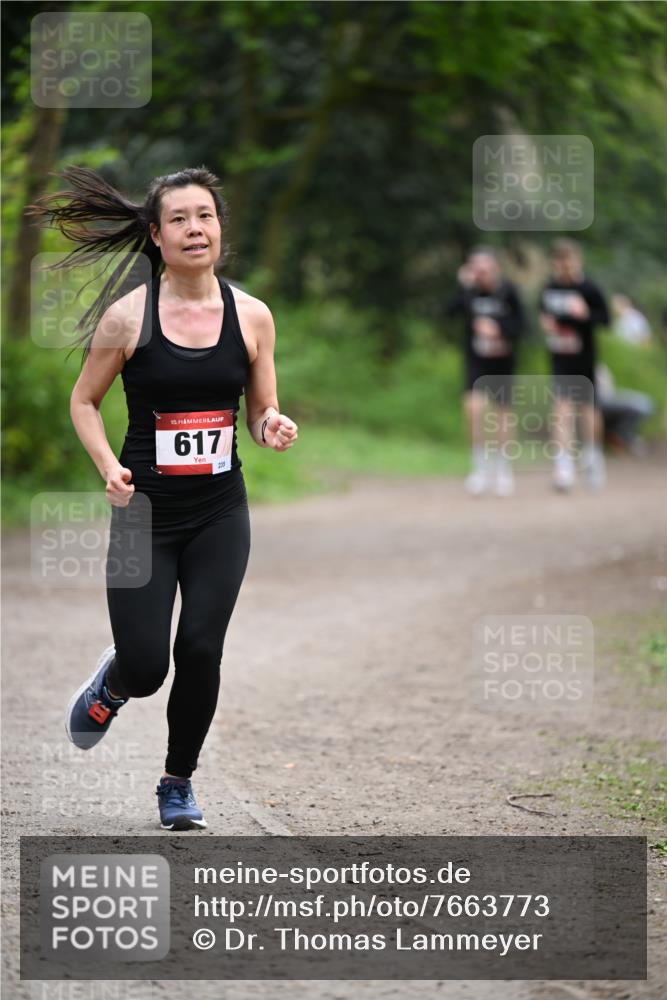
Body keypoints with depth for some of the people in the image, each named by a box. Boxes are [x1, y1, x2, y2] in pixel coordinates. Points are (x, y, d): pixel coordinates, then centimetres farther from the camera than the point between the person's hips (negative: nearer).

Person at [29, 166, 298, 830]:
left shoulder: (251, 316, 0)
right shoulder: (127, 315, -7)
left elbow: (260, 415, 10)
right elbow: (84, 402, 3)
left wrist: (273, 429, -13)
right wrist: (109, 466, -13)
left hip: (219, 514, 2)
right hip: (146, 514, -2)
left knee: (200, 649, -8)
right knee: (146, 666, -6)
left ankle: (179, 783, 17)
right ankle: (111, 682, 35)